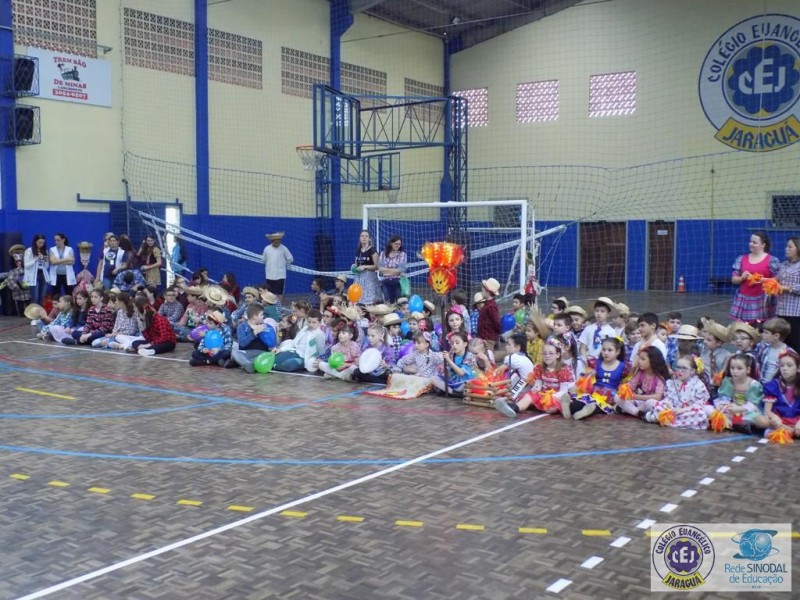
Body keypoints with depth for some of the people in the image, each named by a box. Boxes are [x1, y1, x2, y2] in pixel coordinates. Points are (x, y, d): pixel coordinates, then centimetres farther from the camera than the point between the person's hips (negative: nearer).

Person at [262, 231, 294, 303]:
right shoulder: (267, 249, 1)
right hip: (270, 275, 2)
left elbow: (290, 259, 3)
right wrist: (269, 266, 11)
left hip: (280, 275, -2)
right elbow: (263, 260, 12)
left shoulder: (283, 249, -4)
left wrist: (283, 265, 7)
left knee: (279, 293, -1)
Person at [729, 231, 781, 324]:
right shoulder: (741, 259, 10)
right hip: (744, 300, 3)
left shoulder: (772, 260, 0)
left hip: (762, 301, -3)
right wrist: (741, 278, -10)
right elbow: (733, 279, 11)